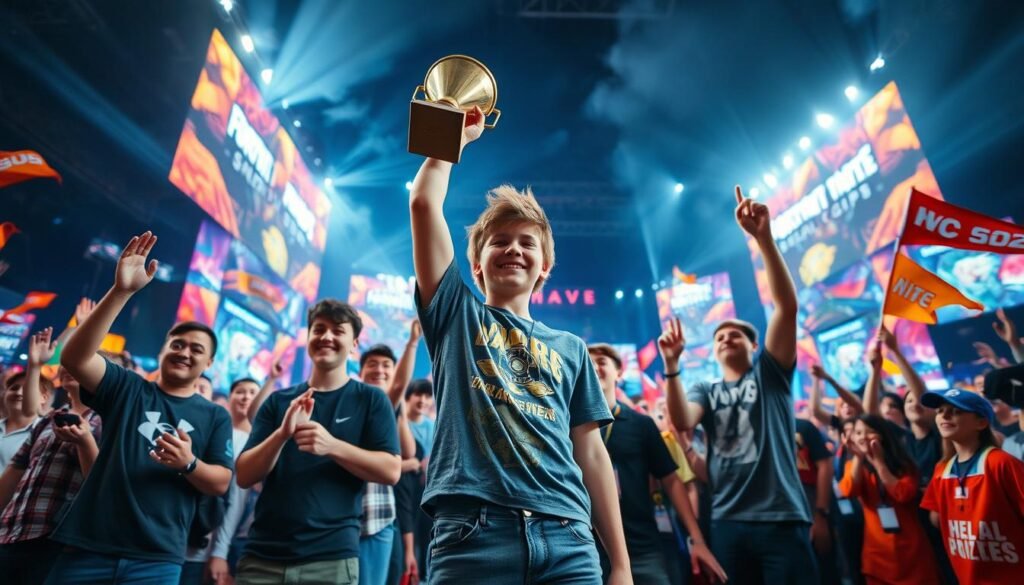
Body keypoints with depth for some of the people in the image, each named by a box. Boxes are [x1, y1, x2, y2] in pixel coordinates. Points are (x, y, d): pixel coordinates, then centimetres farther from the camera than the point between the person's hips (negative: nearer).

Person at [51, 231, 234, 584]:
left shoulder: (215, 417, 6)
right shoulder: (127, 388, 7)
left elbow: (221, 483, 2)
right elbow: (74, 358, -12)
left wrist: (189, 464, -20)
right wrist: (122, 291, -24)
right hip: (89, 548, 1)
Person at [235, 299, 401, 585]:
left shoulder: (370, 399, -1)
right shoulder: (278, 401, 8)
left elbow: (391, 471, -8)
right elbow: (244, 476, 3)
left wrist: (332, 446, -21)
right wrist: (282, 434, -16)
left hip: (331, 557, -2)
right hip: (262, 555, 3)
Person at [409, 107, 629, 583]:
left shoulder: (570, 348, 16)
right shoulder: (456, 315, 10)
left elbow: (591, 453, 13)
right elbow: (423, 204, 3)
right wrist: (456, 134, 14)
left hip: (567, 539, 3)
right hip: (473, 532, -2)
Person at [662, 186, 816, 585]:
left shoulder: (770, 373, 7)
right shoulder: (705, 391, 14)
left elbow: (787, 305, -8)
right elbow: (682, 422, -10)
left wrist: (763, 238, -18)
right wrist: (671, 364, -21)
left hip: (781, 518, -2)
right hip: (727, 523, 3)